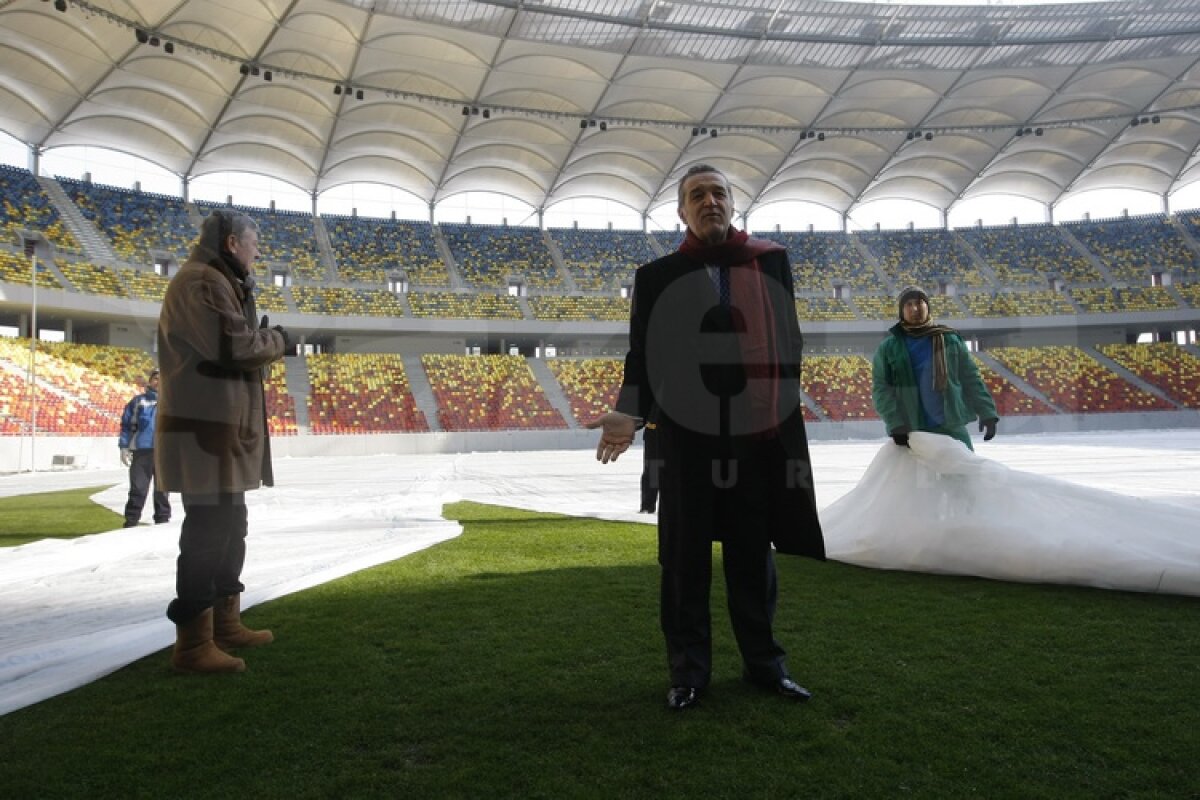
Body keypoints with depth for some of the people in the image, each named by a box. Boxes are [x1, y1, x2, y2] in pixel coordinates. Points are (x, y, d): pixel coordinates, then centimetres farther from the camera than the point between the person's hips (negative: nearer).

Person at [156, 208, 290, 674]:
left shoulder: (216, 282, 21)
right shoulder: (202, 282, -14)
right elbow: (237, 346, -25)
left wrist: (263, 339, 4)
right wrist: (277, 339, -8)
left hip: (220, 427, 11)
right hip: (206, 430, -11)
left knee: (228, 527, 17)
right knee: (207, 533, -8)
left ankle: (225, 623, 29)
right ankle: (192, 644, 0)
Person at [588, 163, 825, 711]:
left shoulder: (770, 261, 8)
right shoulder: (657, 275, 3)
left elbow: (787, 341, 10)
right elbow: (643, 356, -1)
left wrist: (778, 407, 0)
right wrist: (629, 415, -18)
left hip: (757, 431, 2)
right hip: (687, 435, -1)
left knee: (753, 551, 12)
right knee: (685, 556, 5)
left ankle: (764, 662, 26)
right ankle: (688, 671, 19)